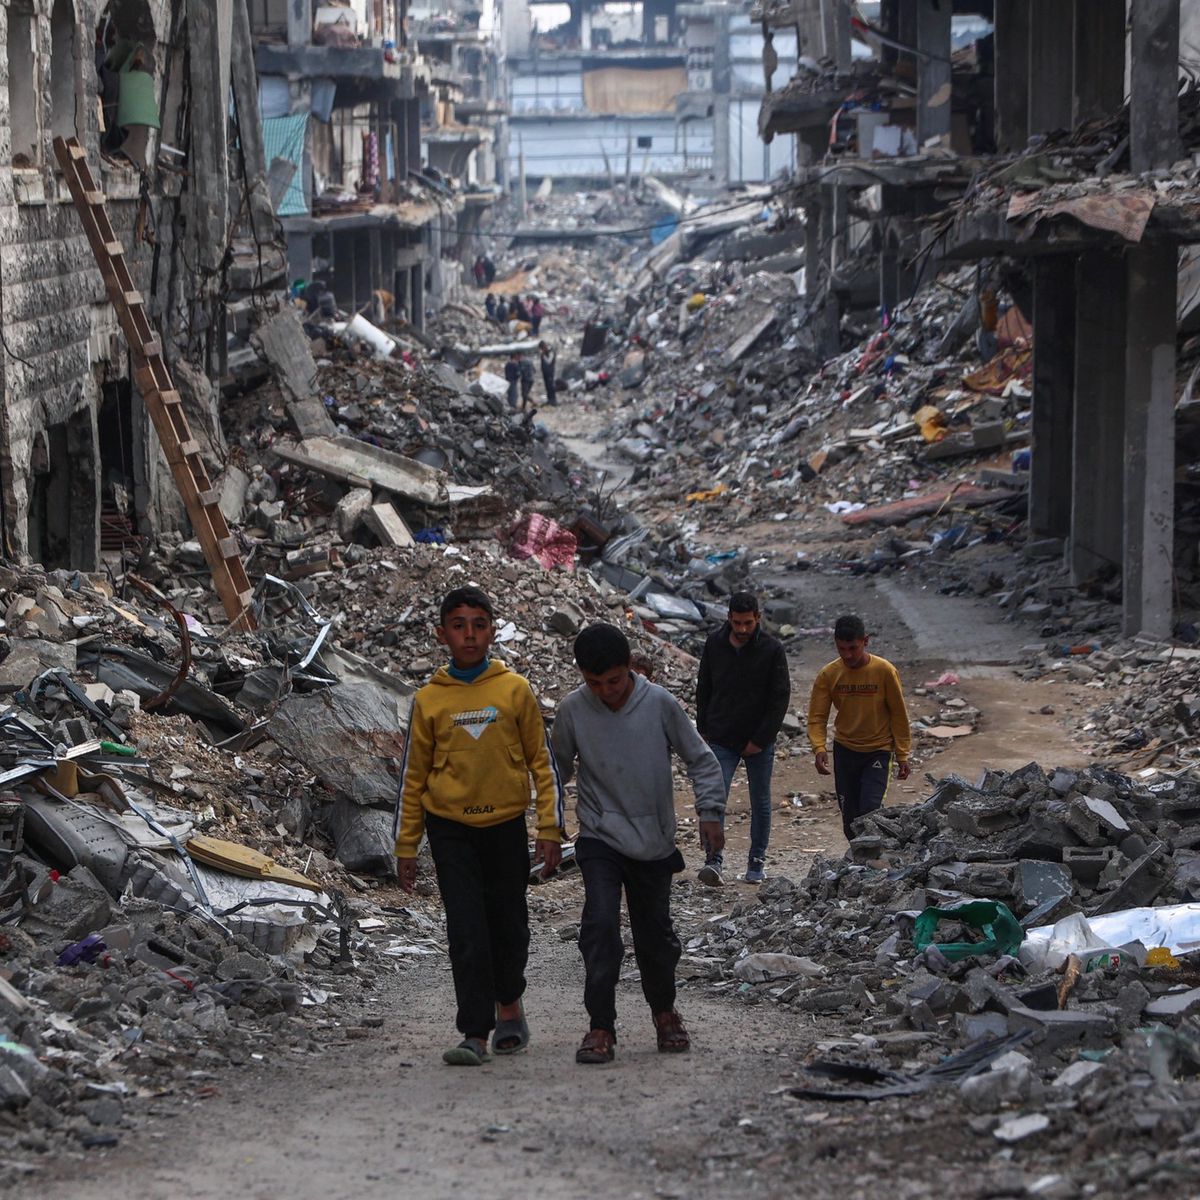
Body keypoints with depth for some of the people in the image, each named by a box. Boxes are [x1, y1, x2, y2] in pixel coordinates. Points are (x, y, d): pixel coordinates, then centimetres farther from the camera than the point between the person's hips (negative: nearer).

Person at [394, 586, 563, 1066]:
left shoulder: (515, 690, -1)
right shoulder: (428, 700, 0)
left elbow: (542, 761, 3)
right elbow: (413, 775, 7)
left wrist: (550, 829, -2)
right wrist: (406, 846, 6)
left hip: (505, 823, 1)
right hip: (450, 828, 0)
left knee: (508, 924, 9)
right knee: (466, 931, -8)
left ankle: (509, 1004, 35)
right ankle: (475, 1033, -7)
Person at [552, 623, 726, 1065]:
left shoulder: (660, 704, -9)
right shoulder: (572, 710, -7)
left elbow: (700, 759, 1)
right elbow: (558, 768, 9)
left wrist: (710, 812, -7)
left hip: (654, 844, 1)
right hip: (599, 839, -1)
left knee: (655, 933, 10)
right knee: (600, 924, -18)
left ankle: (663, 1010, 35)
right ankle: (601, 1027, -12)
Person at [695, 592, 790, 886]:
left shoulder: (772, 649, -8)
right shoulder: (714, 644, 0)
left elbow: (780, 697, -7)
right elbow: (703, 689, 11)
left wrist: (761, 739, -11)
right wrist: (703, 729, 5)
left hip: (760, 743, -1)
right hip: (722, 740, 1)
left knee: (760, 804, 8)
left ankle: (757, 864, 19)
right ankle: (713, 862, -17)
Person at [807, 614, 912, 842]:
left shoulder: (885, 671, -13)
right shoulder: (828, 675, -8)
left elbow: (898, 715, -5)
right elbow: (817, 717, -7)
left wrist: (902, 756, -4)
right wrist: (819, 749, -25)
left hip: (878, 751, -3)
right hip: (845, 750, 3)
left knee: (869, 809, -19)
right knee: (850, 815, 7)